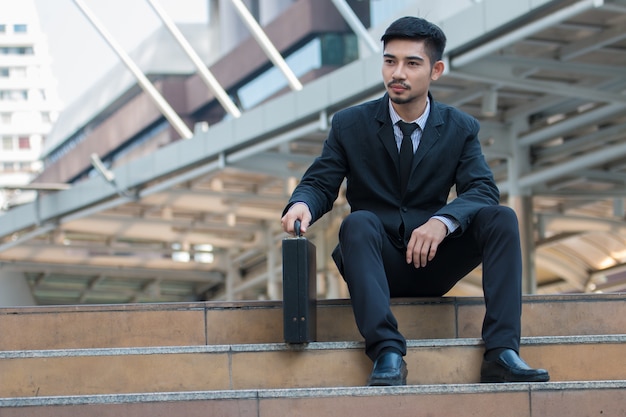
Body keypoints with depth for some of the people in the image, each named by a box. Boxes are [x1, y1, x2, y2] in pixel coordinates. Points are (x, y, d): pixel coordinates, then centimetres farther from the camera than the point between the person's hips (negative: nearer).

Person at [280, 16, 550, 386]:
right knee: (358, 223, -33)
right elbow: (320, 183, 0)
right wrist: (302, 204, -26)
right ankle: (387, 352, -46)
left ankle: (501, 352, -32)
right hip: (378, 263, -1)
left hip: (433, 262, 1)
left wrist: (442, 221, -30)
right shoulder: (350, 125, 3)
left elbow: (483, 189, -8)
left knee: (502, 218, -22)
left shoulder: (460, 128, 4)